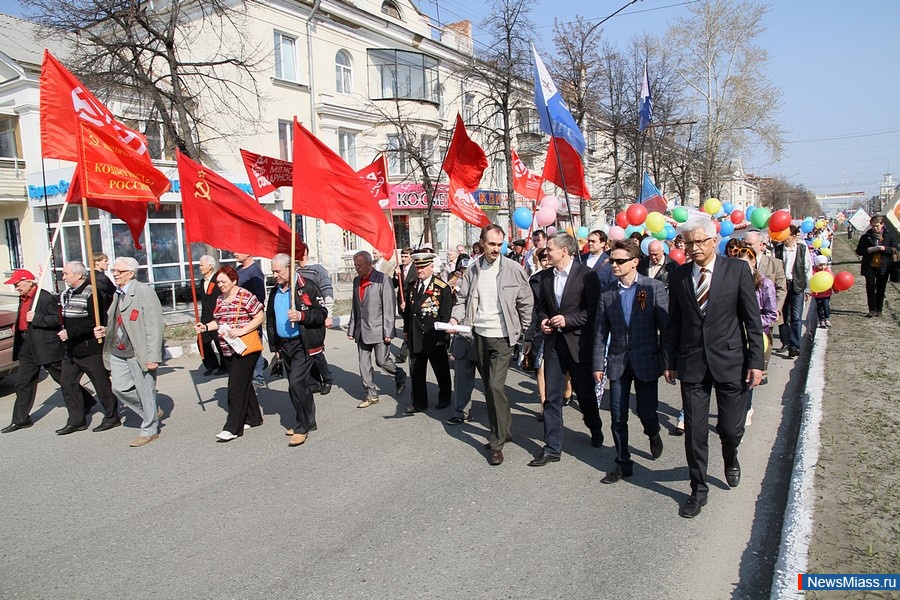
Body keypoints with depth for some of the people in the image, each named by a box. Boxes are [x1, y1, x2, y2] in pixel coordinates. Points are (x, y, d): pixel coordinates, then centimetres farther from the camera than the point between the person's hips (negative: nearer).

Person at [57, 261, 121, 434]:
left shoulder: (91, 293, -16)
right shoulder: (67, 293, 12)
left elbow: (94, 321, -24)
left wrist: (70, 333, -23)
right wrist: (63, 331, 9)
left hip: (91, 350, -9)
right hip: (71, 350, 9)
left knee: (102, 385, 2)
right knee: (67, 384, 9)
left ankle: (112, 417, 16)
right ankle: (76, 421, 19)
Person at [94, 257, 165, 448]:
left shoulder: (144, 292, -13)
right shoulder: (118, 294, 13)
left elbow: (154, 326, -18)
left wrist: (153, 357, -21)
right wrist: (105, 331, 4)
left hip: (139, 353, -8)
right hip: (118, 352, 8)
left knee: (145, 391, 3)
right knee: (119, 388, 10)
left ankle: (149, 430, 19)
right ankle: (153, 412, 30)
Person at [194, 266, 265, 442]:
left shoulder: (245, 296, -12)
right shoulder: (220, 299, 12)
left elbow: (261, 317, -13)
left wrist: (242, 330, -20)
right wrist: (206, 327, 2)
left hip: (245, 348, -8)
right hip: (228, 350, 8)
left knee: (236, 387, -8)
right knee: (243, 384, 15)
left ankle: (232, 428, -3)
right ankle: (253, 418, 27)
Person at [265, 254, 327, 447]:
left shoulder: (307, 287, -11)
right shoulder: (275, 291, 11)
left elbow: (322, 313, -11)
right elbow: (270, 320, 19)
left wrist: (302, 316, -27)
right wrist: (274, 347, 17)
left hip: (303, 344, -7)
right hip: (284, 344, 7)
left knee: (296, 384, -13)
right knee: (299, 385, 15)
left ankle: (302, 427, 0)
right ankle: (308, 422, 28)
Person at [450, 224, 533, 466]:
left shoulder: (513, 269, -6)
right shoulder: (472, 269, 4)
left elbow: (526, 304, -1)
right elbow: (463, 298, 9)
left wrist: (528, 336, -1)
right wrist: (455, 318, -10)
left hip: (503, 336, -4)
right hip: (479, 335, 5)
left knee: (496, 386, -12)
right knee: (489, 386, 14)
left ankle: (497, 442, 0)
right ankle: (503, 429, 33)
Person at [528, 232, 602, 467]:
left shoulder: (587, 275, -10)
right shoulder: (544, 277, 6)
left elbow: (594, 309, -11)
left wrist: (568, 320, -18)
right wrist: (542, 320, -4)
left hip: (578, 343, -4)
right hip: (553, 342, 4)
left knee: (585, 393, 14)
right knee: (551, 397, 3)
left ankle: (596, 430, 42)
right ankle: (552, 448, 11)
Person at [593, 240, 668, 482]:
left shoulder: (654, 287, -6)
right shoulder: (606, 293, 1)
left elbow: (666, 326, -5)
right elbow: (601, 332, 3)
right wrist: (598, 364, 1)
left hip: (646, 361, -2)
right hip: (618, 362, 2)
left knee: (647, 412, 7)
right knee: (618, 417, 5)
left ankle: (653, 435, 43)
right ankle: (623, 464, 20)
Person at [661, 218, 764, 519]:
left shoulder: (737, 269, -4)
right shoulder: (678, 276, 3)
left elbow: (752, 319, -3)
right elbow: (673, 323, 7)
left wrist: (756, 361, -6)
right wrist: (669, 361, 6)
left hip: (730, 361, -1)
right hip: (692, 364, 2)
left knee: (731, 428, 7)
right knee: (694, 432, 5)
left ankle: (730, 458, 44)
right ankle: (699, 490, 23)